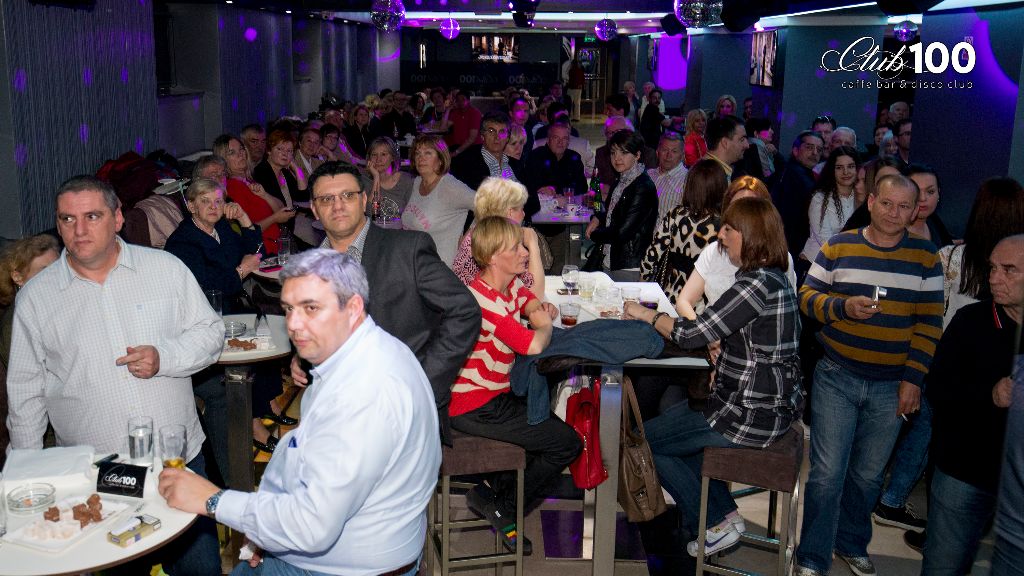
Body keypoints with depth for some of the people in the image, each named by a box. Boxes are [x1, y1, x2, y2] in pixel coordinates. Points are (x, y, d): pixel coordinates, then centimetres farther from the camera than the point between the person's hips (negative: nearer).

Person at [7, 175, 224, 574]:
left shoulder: (165, 268, 1)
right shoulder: (35, 297, 2)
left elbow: (210, 332, 4)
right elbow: (25, 391, 7)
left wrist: (164, 358, -15)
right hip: (93, 480, 0)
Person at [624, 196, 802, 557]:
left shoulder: (758, 283, -23)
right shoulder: (772, 277, 9)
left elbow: (692, 335, -21)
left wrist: (646, 315, -6)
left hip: (751, 416, -10)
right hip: (768, 403, 10)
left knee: (644, 439, 3)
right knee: (670, 420, 28)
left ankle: (715, 527, 13)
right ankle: (725, 513, 26)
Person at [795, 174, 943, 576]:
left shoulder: (926, 257, 2)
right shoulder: (838, 247, 0)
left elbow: (929, 323, 1)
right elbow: (808, 295, 1)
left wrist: (913, 379, -5)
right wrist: (843, 307, -18)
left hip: (891, 387, 1)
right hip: (837, 377, -1)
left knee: (868, 474, 12)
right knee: (828, 471, -3)